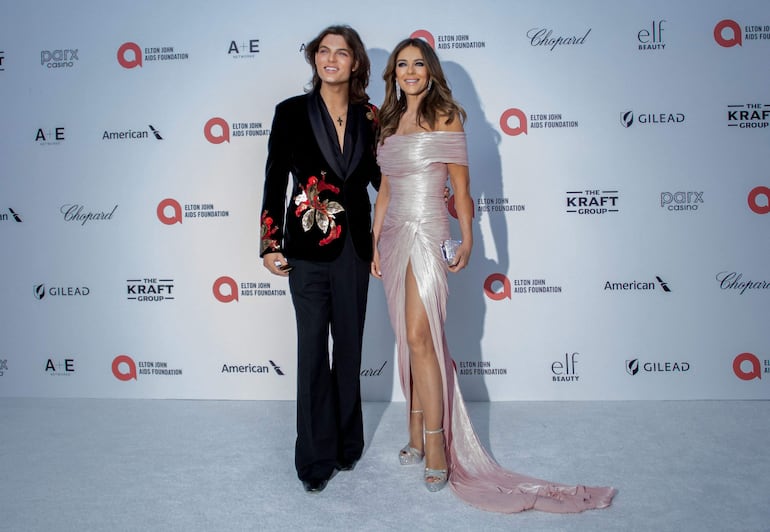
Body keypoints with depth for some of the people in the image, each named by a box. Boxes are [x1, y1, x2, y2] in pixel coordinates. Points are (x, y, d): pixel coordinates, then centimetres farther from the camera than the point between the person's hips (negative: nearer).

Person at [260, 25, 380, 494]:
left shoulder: (368, 117, 6)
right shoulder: (292, 112, 0)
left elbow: (379, 177, 11)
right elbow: (275, 181, -1)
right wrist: (270, 244, -4)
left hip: (353, 246, 3)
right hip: (308, 248, -2)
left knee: (349, 347, 12)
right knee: (313, 350, 2)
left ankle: (347, 442, 29)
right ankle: (317, 456, 16)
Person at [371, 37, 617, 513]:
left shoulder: (445, 117, -1)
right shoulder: (389, 122, 16)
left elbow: (461, 185, -3)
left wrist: (467, 240, -8)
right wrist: (374, 241, 13)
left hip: (426, 234, -6)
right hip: (394, 235, 6)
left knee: (419, 337, -13)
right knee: (407, 340, 8)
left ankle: (437, 449, -4)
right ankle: (417, 435, 20)